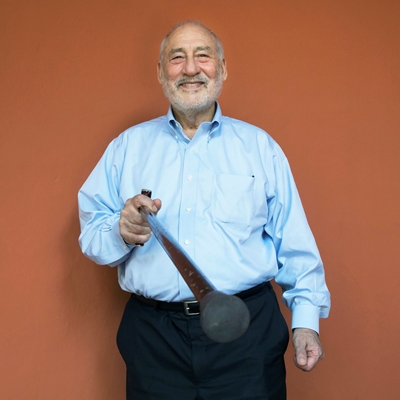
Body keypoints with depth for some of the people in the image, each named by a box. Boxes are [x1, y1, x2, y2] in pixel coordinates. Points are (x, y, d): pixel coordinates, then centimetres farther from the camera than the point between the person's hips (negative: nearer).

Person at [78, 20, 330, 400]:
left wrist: (306, 319, -1)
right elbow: (90, 234, 6)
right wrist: (121, 232, -15)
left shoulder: (259, 146, 8)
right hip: (154, 335, 1)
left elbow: (294, 246, 6)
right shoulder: (127, 147, 9)